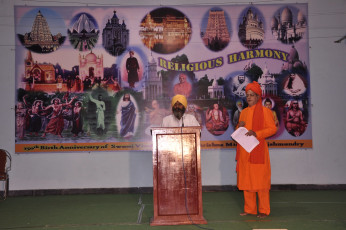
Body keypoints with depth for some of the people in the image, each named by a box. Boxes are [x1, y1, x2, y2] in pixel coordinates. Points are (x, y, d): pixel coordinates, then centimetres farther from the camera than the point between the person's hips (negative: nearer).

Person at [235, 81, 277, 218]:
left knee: (260, 180, -3)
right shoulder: (244, 112, 16)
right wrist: (239, 127, 0)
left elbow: (273, 128, -7)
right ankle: (249, 209, 15)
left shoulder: (265, 111, -2)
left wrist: (256, 133, -19)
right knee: (246, 180, 6)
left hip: (258, 150, -6)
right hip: (244, 151, 6)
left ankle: (263, 210, 6)